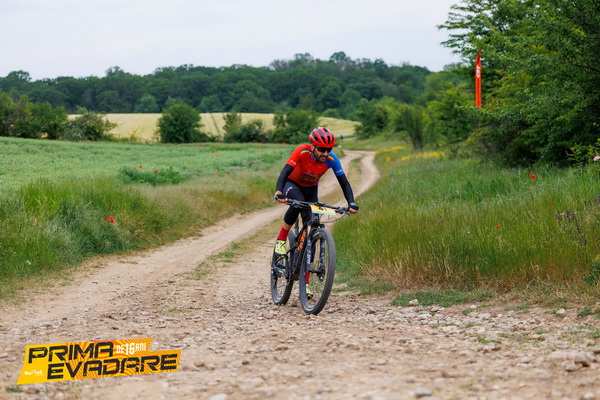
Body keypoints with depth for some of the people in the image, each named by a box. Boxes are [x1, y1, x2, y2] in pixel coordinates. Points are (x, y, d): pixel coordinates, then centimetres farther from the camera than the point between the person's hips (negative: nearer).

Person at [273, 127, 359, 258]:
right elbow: (285, 172, -41)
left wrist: (351, 204, -36)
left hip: (311, 189, 3)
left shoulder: (332, 159, -25)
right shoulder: (302, 152, -34)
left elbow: (344, 183, -21)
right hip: (292, 184, -3)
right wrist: (278, 193, -58)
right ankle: (281, 239, -19)